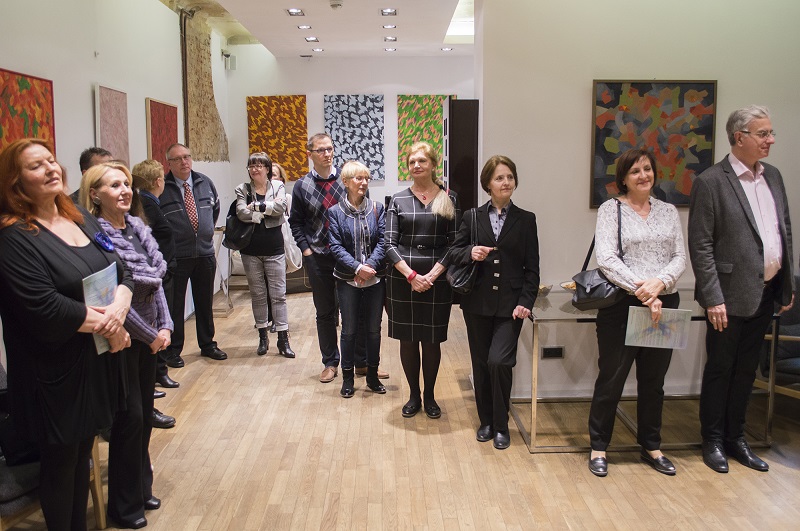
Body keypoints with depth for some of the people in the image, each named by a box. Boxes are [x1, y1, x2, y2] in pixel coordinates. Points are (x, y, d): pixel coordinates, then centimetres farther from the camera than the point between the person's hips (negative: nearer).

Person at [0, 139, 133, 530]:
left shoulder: (81, 218, 7)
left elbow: (122, 272, 3)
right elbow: (45, 310, -25)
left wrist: (117, 309, -17)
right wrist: (108, 327, -16)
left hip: (96, 361, 7)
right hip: (56, 373, -7)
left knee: (82, 454, 20)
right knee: (60, 462, 11)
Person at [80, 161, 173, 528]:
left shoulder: (137, 226, 4)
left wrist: (165, 326, -1)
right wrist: (151, 335, -12)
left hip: (149, 336, 7)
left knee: (145, 415, 15)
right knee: (130, 418, 2)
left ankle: (141, 488, 33)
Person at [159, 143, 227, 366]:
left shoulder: (205, 183, 6)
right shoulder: (161, 188, -9)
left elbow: (215, 207, 22)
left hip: (205, 253, 5)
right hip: (175, 257, -4)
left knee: (205, 303, 14)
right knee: (175, 305, 4)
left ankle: (207, 345, 28)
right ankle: (173, 350, 16)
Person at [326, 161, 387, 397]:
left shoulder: (377, 209, 3)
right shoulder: (335, 212, -1)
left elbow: (383, 241, -3)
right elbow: (336, 246, -7)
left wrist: (370, 265, -16)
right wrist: (357, 268, -18)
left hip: (375, 278, 2)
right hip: (348, 280, -1)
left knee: (374, 329, 9)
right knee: (349, 330, 6)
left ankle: (372, 375, 25)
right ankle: (348, 378, 20)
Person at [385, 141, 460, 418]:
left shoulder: (449, 199, 3)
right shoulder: (398, 200, 5)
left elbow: (454, 242, -1)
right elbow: (390, 243, 0)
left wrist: (432, 275, -12)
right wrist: (411, 275, -12)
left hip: (437, 281, -1)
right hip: (402, 280, 1)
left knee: (432, 341, 7)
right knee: (407, 340, 8)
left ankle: (429, 396, 25)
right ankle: (413, 395, 24)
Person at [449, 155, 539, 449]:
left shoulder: (525, 219, 4)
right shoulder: (472, 217, 6)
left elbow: (532, 268, 3)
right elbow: (454, 252, 8)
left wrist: (525, 302, -8)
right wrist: (471, 252, -14)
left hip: (510, 304, -2)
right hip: (478, 303, 2)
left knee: (498, 361, -14)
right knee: (481, 364, 9)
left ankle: (501, 425, 6)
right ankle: (486, 421, 27)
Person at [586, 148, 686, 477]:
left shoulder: (668, 212, 11)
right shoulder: (610, 209, -2)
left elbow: (680, 257, 4)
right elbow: (606, 259, -13)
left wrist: (658, 282, -15)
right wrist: (640, 290, -19)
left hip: (664, 306, 5)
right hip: (622, 305, -4)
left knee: (653, 381, 15)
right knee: (611, 379, 3)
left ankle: (651, 447, 30)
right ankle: (598, 447, 18)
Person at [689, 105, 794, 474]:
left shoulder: (772, 176, 10)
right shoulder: (711, 182, -12)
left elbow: (785, 231, 14)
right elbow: (700, 246, -14)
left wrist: (788, 285, 11)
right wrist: (713, 299, -17)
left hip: (766, 293, 6)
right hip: (732, 295, -6)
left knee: (746, 370, 16)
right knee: (720, 370, 8)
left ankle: (736, 438, 30)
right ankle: (713, 441, 23)